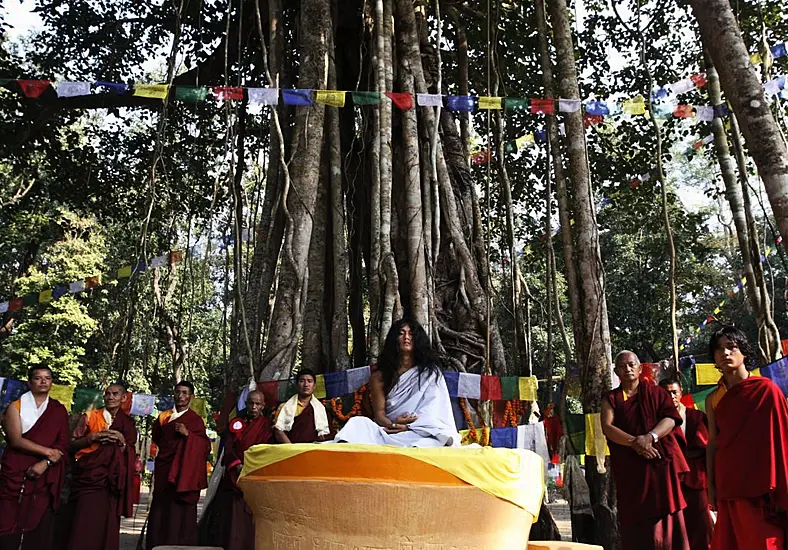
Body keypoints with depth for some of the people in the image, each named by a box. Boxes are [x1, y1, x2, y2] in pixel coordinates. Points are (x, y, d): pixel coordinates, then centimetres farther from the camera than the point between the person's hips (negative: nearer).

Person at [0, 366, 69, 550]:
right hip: (15, 473, -1)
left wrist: (45, 463, -12)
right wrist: (48, 451, -10)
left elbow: (63, 445, 4)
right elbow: (15, 440, -7)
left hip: (45, 476, 2)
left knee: (40, 527, -2)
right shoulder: (16, 406, 4)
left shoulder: (59, 411, 11)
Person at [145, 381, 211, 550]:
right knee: (159, 513, 3)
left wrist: (188, 434, -20)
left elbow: (205, 446, -9)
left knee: (178, 513, -6)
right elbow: (155, 438, 26)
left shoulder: (195, 420, 0)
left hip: (182, 472, -4)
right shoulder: (164, 416, 13)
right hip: (163, 471, 5)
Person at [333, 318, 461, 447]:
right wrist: (392, 424, -21)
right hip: (388, 433, 2)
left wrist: (410, 426, -18)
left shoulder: (430, 372, 10)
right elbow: (379, 413, 4)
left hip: (419, 433, -2)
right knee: (358, 422, -29)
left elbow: (434, 410, 0)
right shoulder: (380, 377, 13)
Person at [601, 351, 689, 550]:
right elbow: (607, 427, -4)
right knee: (634, 519, -1)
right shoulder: (611, 399, 10)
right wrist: (634, 442, -19)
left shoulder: (655, 392, 11)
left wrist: (650, 437, -20)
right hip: (630, 468, 0)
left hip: (661, 462, 0)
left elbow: (670, 418, -3)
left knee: (665, 515, -2)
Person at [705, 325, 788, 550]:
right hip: (728, 485, 4)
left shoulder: (766, 389, -5)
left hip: (762, 483, -3)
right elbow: (713, 443, 9)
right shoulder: (713, 399, 7)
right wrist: (711, 485, 7)